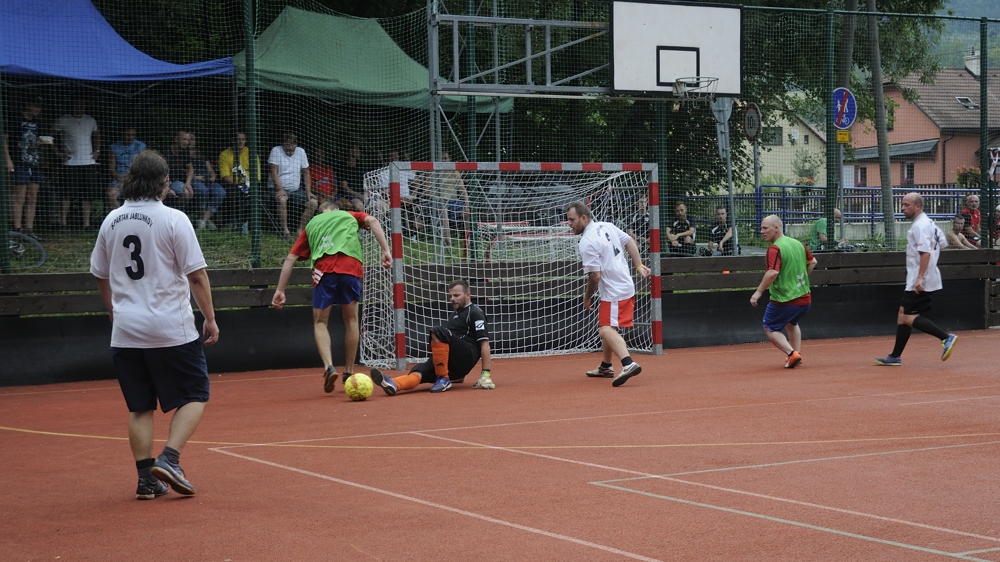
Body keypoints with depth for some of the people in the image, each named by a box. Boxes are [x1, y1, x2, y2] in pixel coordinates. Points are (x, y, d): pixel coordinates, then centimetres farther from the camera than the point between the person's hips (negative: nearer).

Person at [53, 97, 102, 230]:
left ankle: (87, 224, 5)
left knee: (87, 195, 2)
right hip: (70, 163, -4)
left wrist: (97, 151, 17)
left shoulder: (91, 121, 14)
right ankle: (63, 223, 0)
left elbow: (96, 135, 30)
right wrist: (58, 152, -5)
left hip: (89, 163, 4)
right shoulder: (63, 121, 0)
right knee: (68, 195, -6)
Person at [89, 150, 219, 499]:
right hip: (171, 328, -5)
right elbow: (196, 276, -10)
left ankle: (146, 478, 9)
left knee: (139, 407, 12)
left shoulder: (111, 221, 6)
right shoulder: (173, 220, -10)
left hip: (125, 332, 5)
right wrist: (210, 319, -1)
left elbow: (100, 275, 16)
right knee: (194, 395, 7)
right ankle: (169, 459, -9)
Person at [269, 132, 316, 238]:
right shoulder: (276, 151, -5)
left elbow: (306, 173, 13)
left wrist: (308, 191, 1)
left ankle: (300, 230, -9)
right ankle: (285, 230, -29)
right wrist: (280, 190, -25)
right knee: (282, 199, -38)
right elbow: (274, 172, -13)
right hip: (278, 189, -5)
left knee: (313, 202, -15)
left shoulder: (300, 152, 9)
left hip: (296, 190, 5)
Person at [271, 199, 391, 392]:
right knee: (351, 320, 15)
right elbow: (372, 221, 10)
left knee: (320, 322, 8)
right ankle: (349, 373, 16)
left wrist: (280, 290, 23)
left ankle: (329, 366, -15)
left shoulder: (311, 225, 31)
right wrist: (386, 251, 2)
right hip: (351, 266, 0)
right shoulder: (349, 215, 30)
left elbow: (290, 259, 23)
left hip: (323, 268, 0)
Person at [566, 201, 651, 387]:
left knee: (606, 329, -22)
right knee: (607, 327, 24)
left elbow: (595, 276, -20)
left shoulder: (587, 243, -21)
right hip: (626, 286, 10)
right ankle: (605, 367, 38)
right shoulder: (607, 226, 6)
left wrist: (587, 298, -5)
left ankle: (628, 364, -41)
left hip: (614, 293, -10)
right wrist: (639, 266, 14)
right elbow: (629, 242, 13)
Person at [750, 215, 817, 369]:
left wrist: (758, 292, -24)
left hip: (784, 301, -8)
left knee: (770, 328, 12)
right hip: (805, 299, 8)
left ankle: (792, 353, -5)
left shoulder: (775, 249, -17)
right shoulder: (797, 244, 8)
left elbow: (772, 273, -29)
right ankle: (796, 353, 25)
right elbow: (813, 262, 22)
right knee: (791, 324, 33)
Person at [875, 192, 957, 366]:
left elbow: (925, 252, -24)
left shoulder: (920, 225, -14)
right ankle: (895, 356, 16)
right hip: (914, 281, 10)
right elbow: (942, 244, 22)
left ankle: (946, 338, -17)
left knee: (909, 317, -12)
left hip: (920, 282, -10)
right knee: (903, 315, 13)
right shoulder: (929, 223, 16)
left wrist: (920, 277, -29)